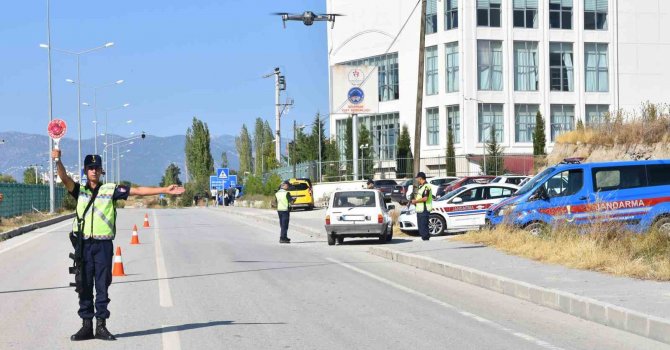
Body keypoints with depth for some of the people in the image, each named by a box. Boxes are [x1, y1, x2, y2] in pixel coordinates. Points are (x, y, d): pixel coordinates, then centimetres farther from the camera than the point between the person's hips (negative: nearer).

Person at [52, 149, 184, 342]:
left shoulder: (111, 189, 7)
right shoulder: (79, 190, 10)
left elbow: (138, 191, 4)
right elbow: (64, 178, -6)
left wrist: (165, 190, 0)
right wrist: (58, 160, -25)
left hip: (104, 245, -1)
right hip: (84, 244, 1)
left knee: (102, 286, 2)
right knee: (84, 286, 4)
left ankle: (101, 326, 8)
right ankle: (86, 325, 10)